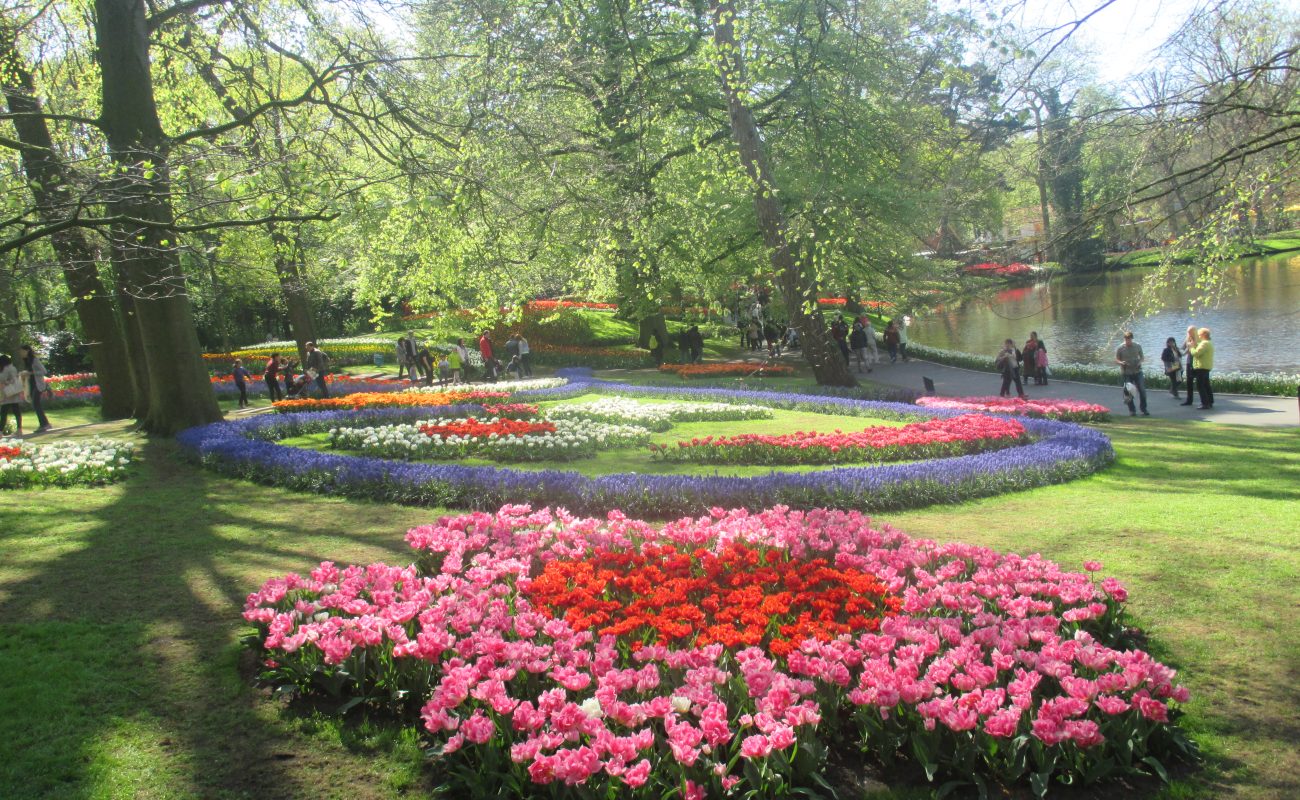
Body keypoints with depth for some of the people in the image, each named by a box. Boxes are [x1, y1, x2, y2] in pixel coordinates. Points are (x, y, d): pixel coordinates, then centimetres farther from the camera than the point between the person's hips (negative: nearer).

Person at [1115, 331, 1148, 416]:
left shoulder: (1138, 346, 3)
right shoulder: (1120, 348, -4)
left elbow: (1141, 357, 14)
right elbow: (1116, 360, 2)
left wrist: (1140, 362, -8)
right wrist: (1121, 362, -20)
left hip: (1137, 372, 1)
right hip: (1126, 373, -1)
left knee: (1142, 390, -3)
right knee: (1128, 392, 0)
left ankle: (1144, 409, 9)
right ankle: (1132, 410, 11)